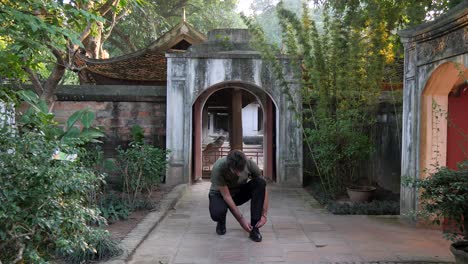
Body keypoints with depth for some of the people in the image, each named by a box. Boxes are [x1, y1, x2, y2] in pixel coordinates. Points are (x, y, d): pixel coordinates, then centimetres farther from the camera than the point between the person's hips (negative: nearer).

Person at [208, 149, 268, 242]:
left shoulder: (250, 164, -26)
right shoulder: (218, 169, -35)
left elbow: (263, 187, -17)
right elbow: (226, 196, -30)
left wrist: (264, 215, -24)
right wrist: (241, 220, -30)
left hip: (240, 193, 3)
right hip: (220, 194, -3)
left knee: (260, 182, -29)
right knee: (217, 213, -39)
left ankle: (254, 227, -21)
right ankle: (221, 223, 2)